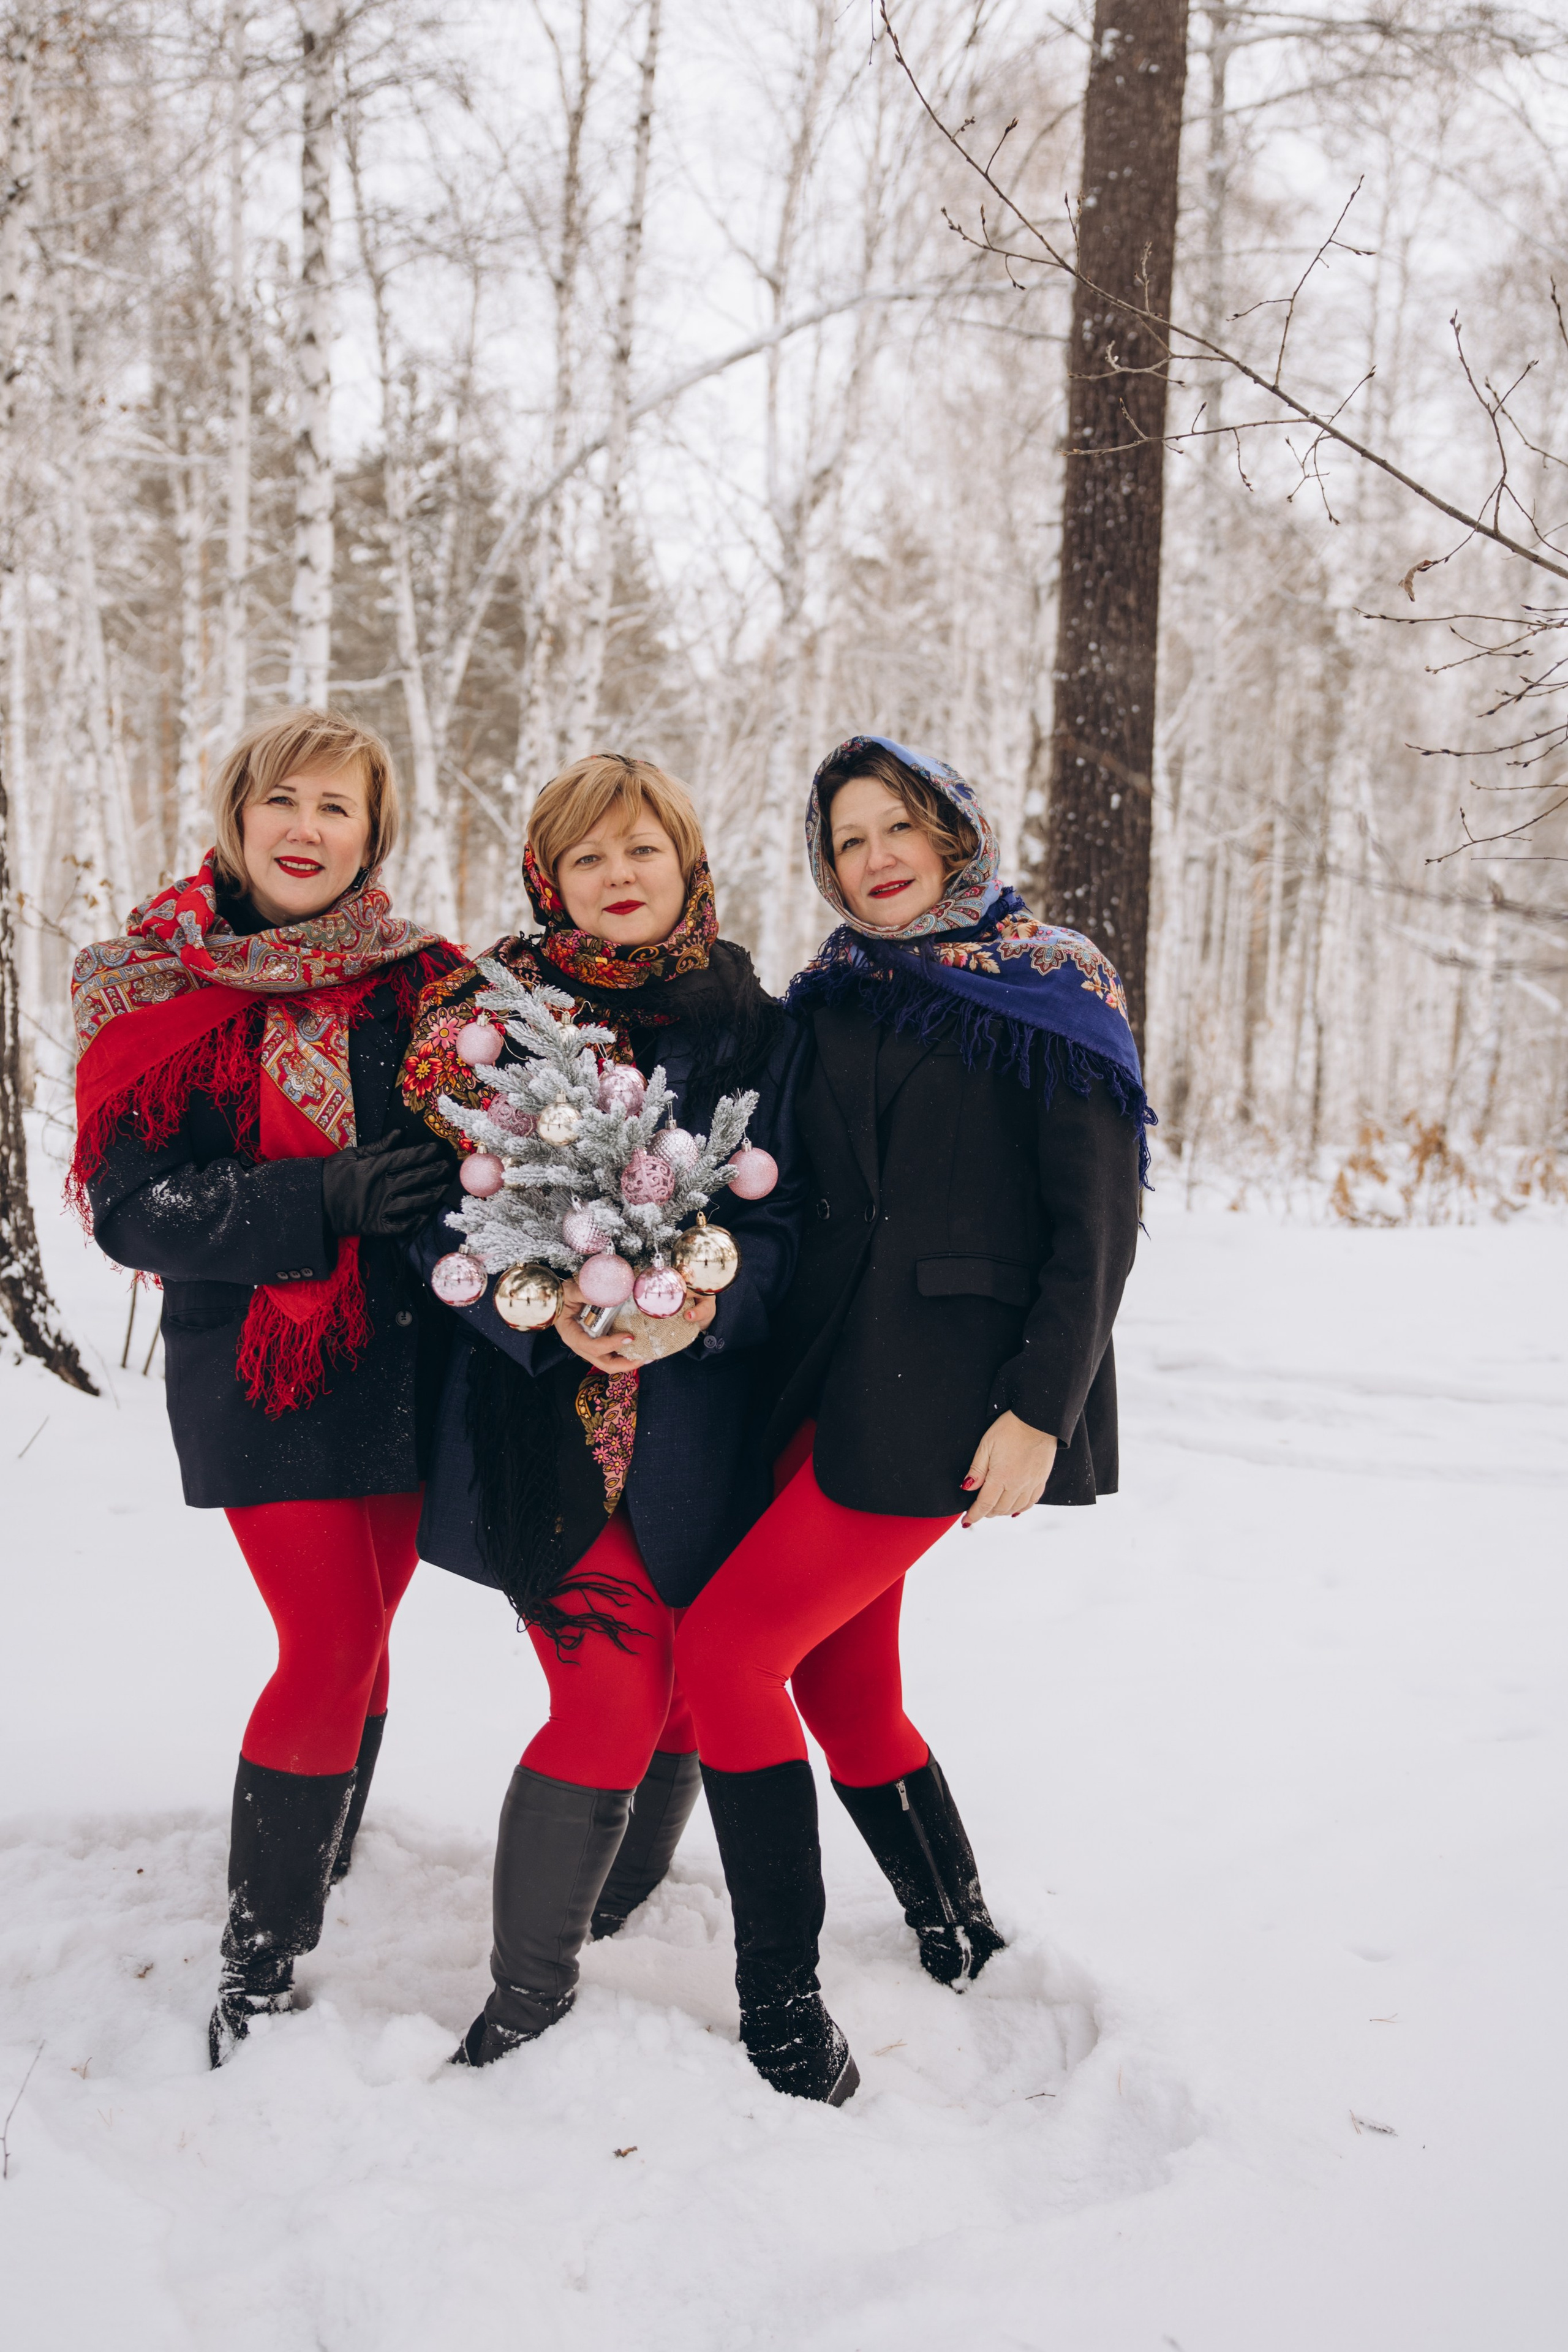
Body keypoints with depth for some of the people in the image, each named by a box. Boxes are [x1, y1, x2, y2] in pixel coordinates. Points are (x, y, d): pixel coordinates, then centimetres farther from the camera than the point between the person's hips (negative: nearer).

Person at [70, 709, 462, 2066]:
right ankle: (260, 1960, 8)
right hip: (259, 1370, -4)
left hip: (401, 1362, 4)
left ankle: (323, 1872, 35)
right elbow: (132, 1208, -11)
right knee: (334, 1649, -9)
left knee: (359, 1637, 12)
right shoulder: (157, 989, -3)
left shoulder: (422, 984, 5)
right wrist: (328, 1202, -24)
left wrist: (465, 1183, -12)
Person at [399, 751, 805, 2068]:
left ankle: (621, 1916, 39)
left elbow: (791, 1211, 1)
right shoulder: (494, 1018, 2)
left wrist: (714, 1297, -19)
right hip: (547, 1405, -2)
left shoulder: (755, 1029, 6)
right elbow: (449, 1216, -2)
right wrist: (551, 1315, -20)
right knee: (614, 1691, -9)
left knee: (687, 1686, 10)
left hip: (703, 1409, 2)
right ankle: (531, 1986, 11)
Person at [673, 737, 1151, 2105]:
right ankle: (961, 1948, 33)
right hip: (826, 1369, 6)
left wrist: (1040, 1408, -15)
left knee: (728, 1647, -11)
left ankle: (785, 2021, -2)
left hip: (944, 1382, -6)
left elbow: (1099, 1221, -7)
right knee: (844, 1679, 12)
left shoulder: (1049, 988, -2)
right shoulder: (833, 997, 14)